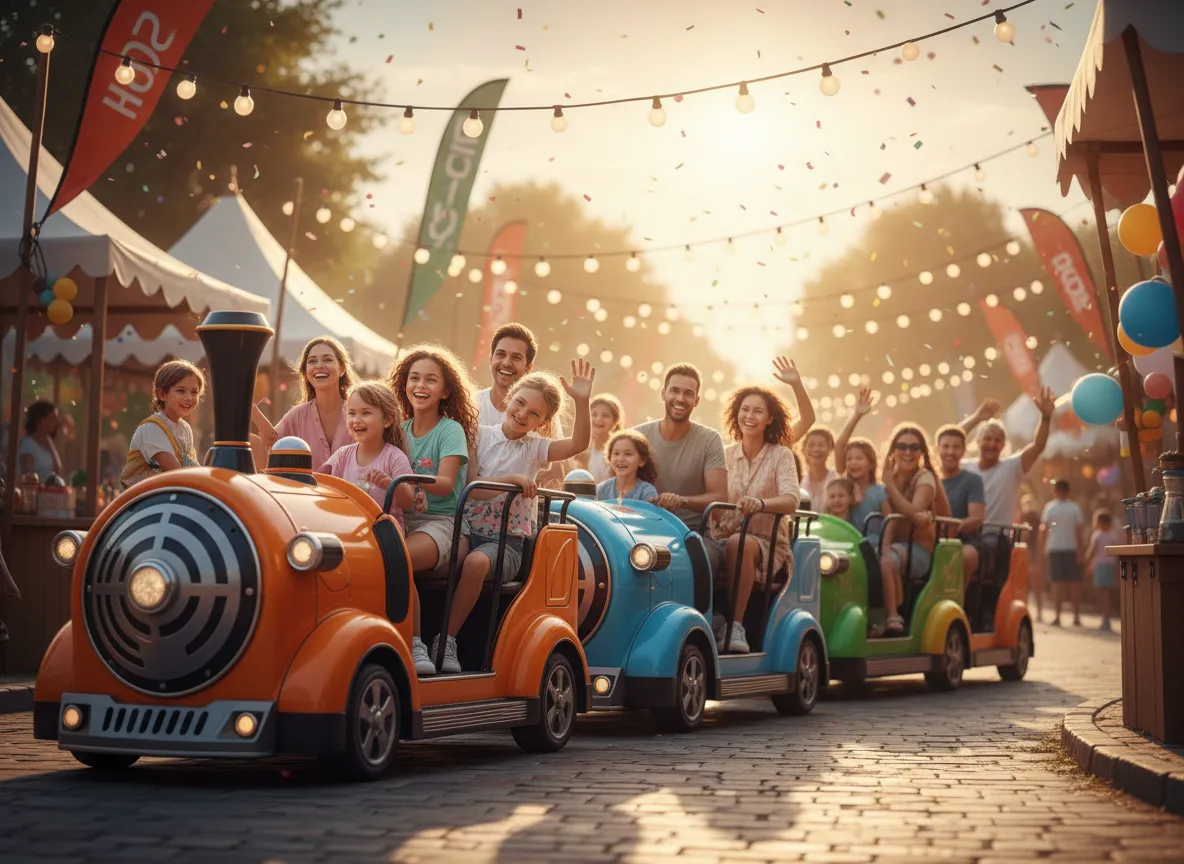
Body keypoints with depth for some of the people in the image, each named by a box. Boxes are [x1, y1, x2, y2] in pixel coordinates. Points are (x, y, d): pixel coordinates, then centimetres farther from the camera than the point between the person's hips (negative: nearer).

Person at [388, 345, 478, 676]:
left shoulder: (450, 430, 0)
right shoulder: (401, 430, 17)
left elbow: (445, 484, -14)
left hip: (440, 522, -4)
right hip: (401, 518, 4)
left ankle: (413, 645, -27)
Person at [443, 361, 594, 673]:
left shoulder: (535, 448, 7)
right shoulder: (480, 435, 7)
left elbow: (578, 443, -10)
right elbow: (472, 488, -2)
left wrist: (582, 401, -21)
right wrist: (511, 479, -15)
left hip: (508, 541, -1)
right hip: (469, 529, 1)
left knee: (476, 562, -34)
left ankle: (446, 639, -25)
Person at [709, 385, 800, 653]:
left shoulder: (780, 455, 1)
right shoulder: (725, 454, 12)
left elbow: (791, 500, -16)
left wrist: (760, 503, -36)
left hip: (767, 545, -2)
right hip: (722, 539, 2)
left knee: (739, 544, -37)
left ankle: (735, 626, -34)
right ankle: (713, 619, -18)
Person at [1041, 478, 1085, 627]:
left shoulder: (1050, 507, 0)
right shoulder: (1075, 508, -1)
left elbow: (1044, 529, 0)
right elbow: (1080, 530, -6)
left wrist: (1044, 546, 10)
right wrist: (1080, 549, -3)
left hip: (1054, 549, 0)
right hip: (1072, 549, 0)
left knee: (1057, 583, 1)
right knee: (1074, 583, 6)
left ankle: (1057, 617, -3)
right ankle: (1076, 617, 7)